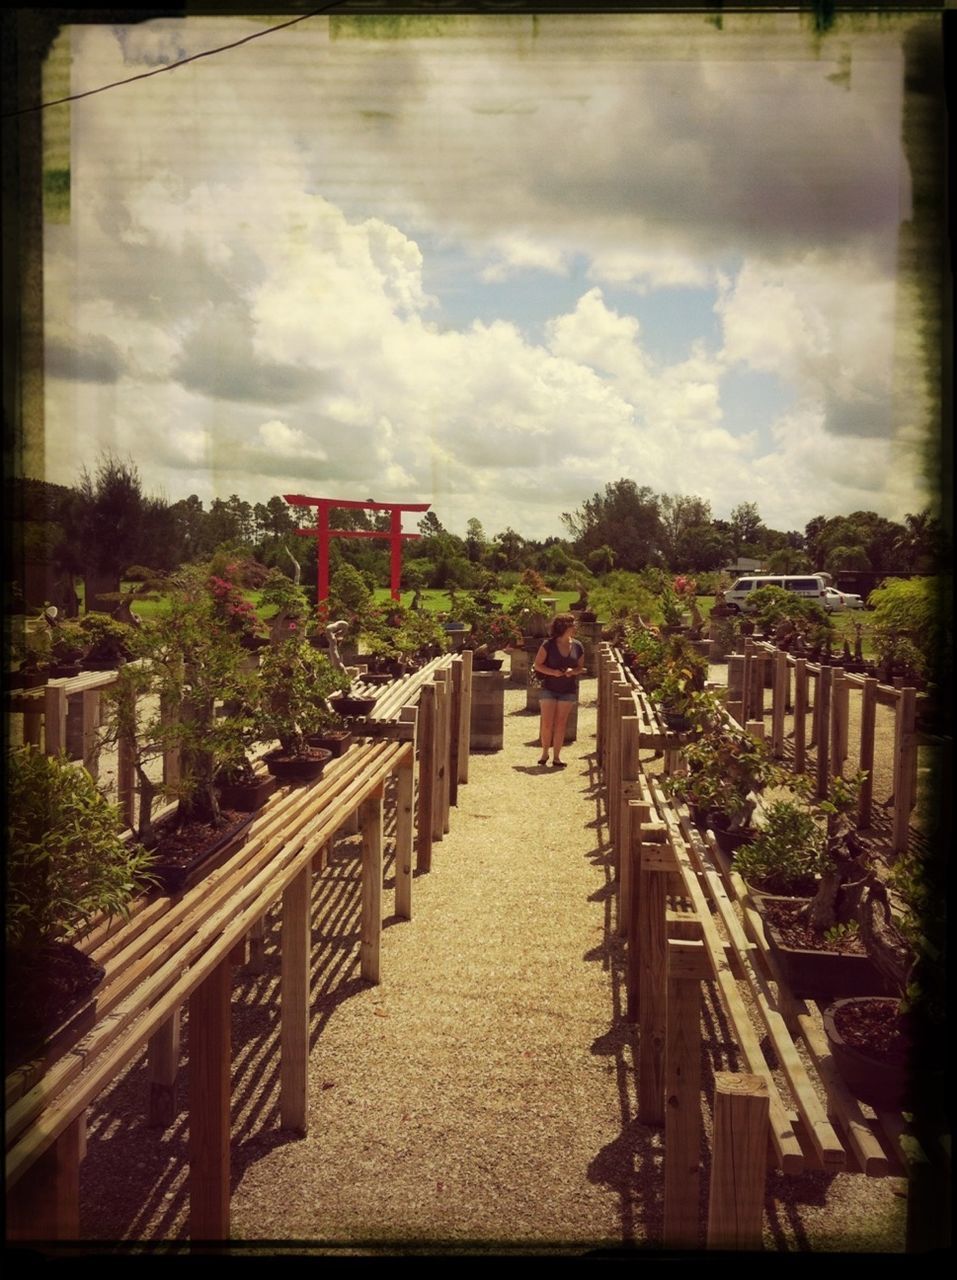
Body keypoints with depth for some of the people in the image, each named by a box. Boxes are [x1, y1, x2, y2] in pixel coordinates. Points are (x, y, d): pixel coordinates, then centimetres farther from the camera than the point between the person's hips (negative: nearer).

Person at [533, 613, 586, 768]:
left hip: (568, 690, 2)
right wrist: (552, 672, -18)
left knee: (560, 724, 4)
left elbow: (581, 668, 9)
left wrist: (573, 671, -13)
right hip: (549, 689, -2)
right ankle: (544, 753, 16)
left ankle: (556, 756, 11)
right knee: (547, 724, -4)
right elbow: (537, 664, -4)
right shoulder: (548, 644, -7)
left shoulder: (577, 646, 1)